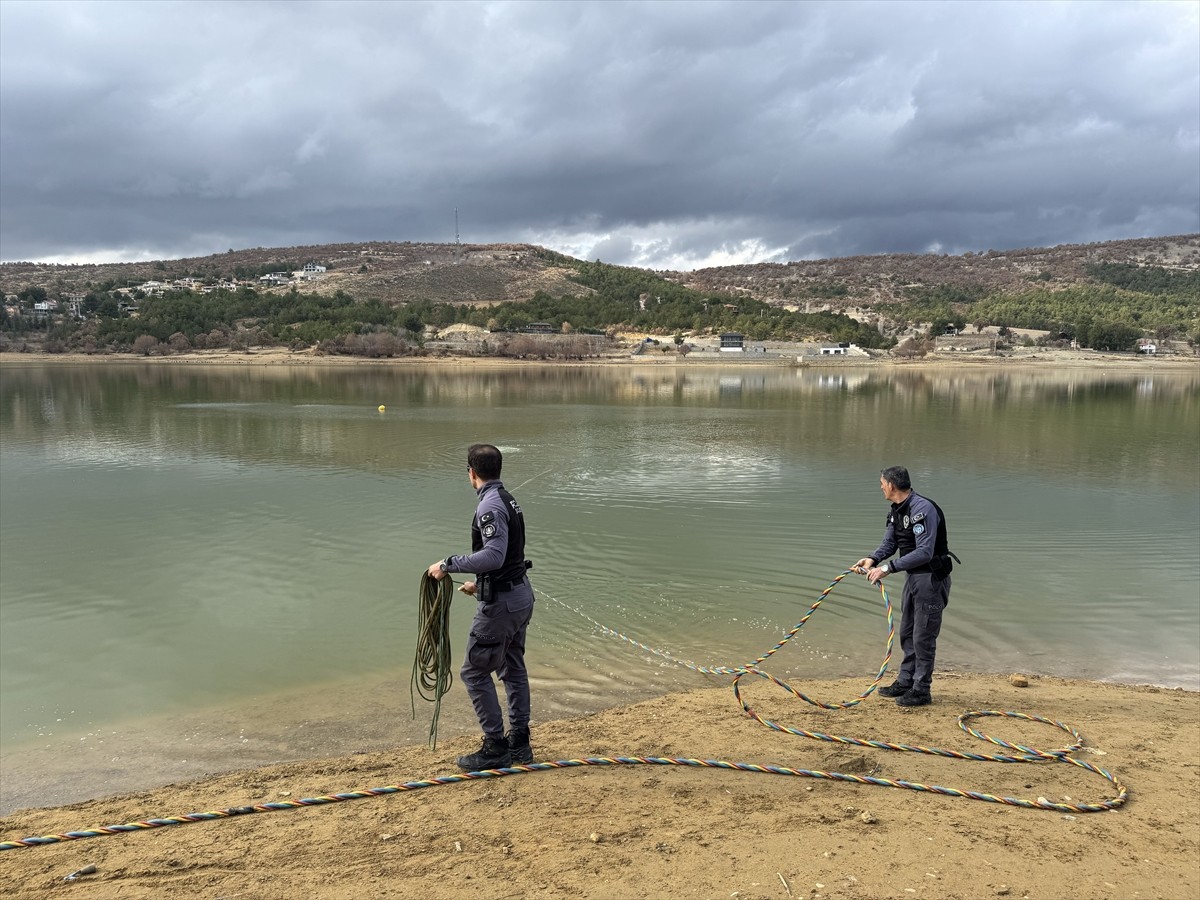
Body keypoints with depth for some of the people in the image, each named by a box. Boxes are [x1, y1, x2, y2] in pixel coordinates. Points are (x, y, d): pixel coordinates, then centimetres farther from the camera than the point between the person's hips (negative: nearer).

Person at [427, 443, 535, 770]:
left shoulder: (490, 505, -19)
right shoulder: (507, 500, 12)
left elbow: (494, 555, -31)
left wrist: (448, 565, -25)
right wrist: (481, 584, 29)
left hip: (500, 603, -10)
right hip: (521, 594, 10)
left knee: (475, 672, 1)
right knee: (513, 669, 17)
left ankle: (496, 748, 7)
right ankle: (519, 743, 26)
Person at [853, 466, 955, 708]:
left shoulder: (923, 509, -24)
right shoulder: (896, 511, 6)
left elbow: (924, 552, -29)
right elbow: (889, 544, 10)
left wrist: (889, 568, -30)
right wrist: (872, 559, -10)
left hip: (931, 577, -10)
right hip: (913, 576, 10)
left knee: (923, 636, -1)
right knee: (907, 632, 17)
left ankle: (921, 690, 10)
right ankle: (905, 681, 29)